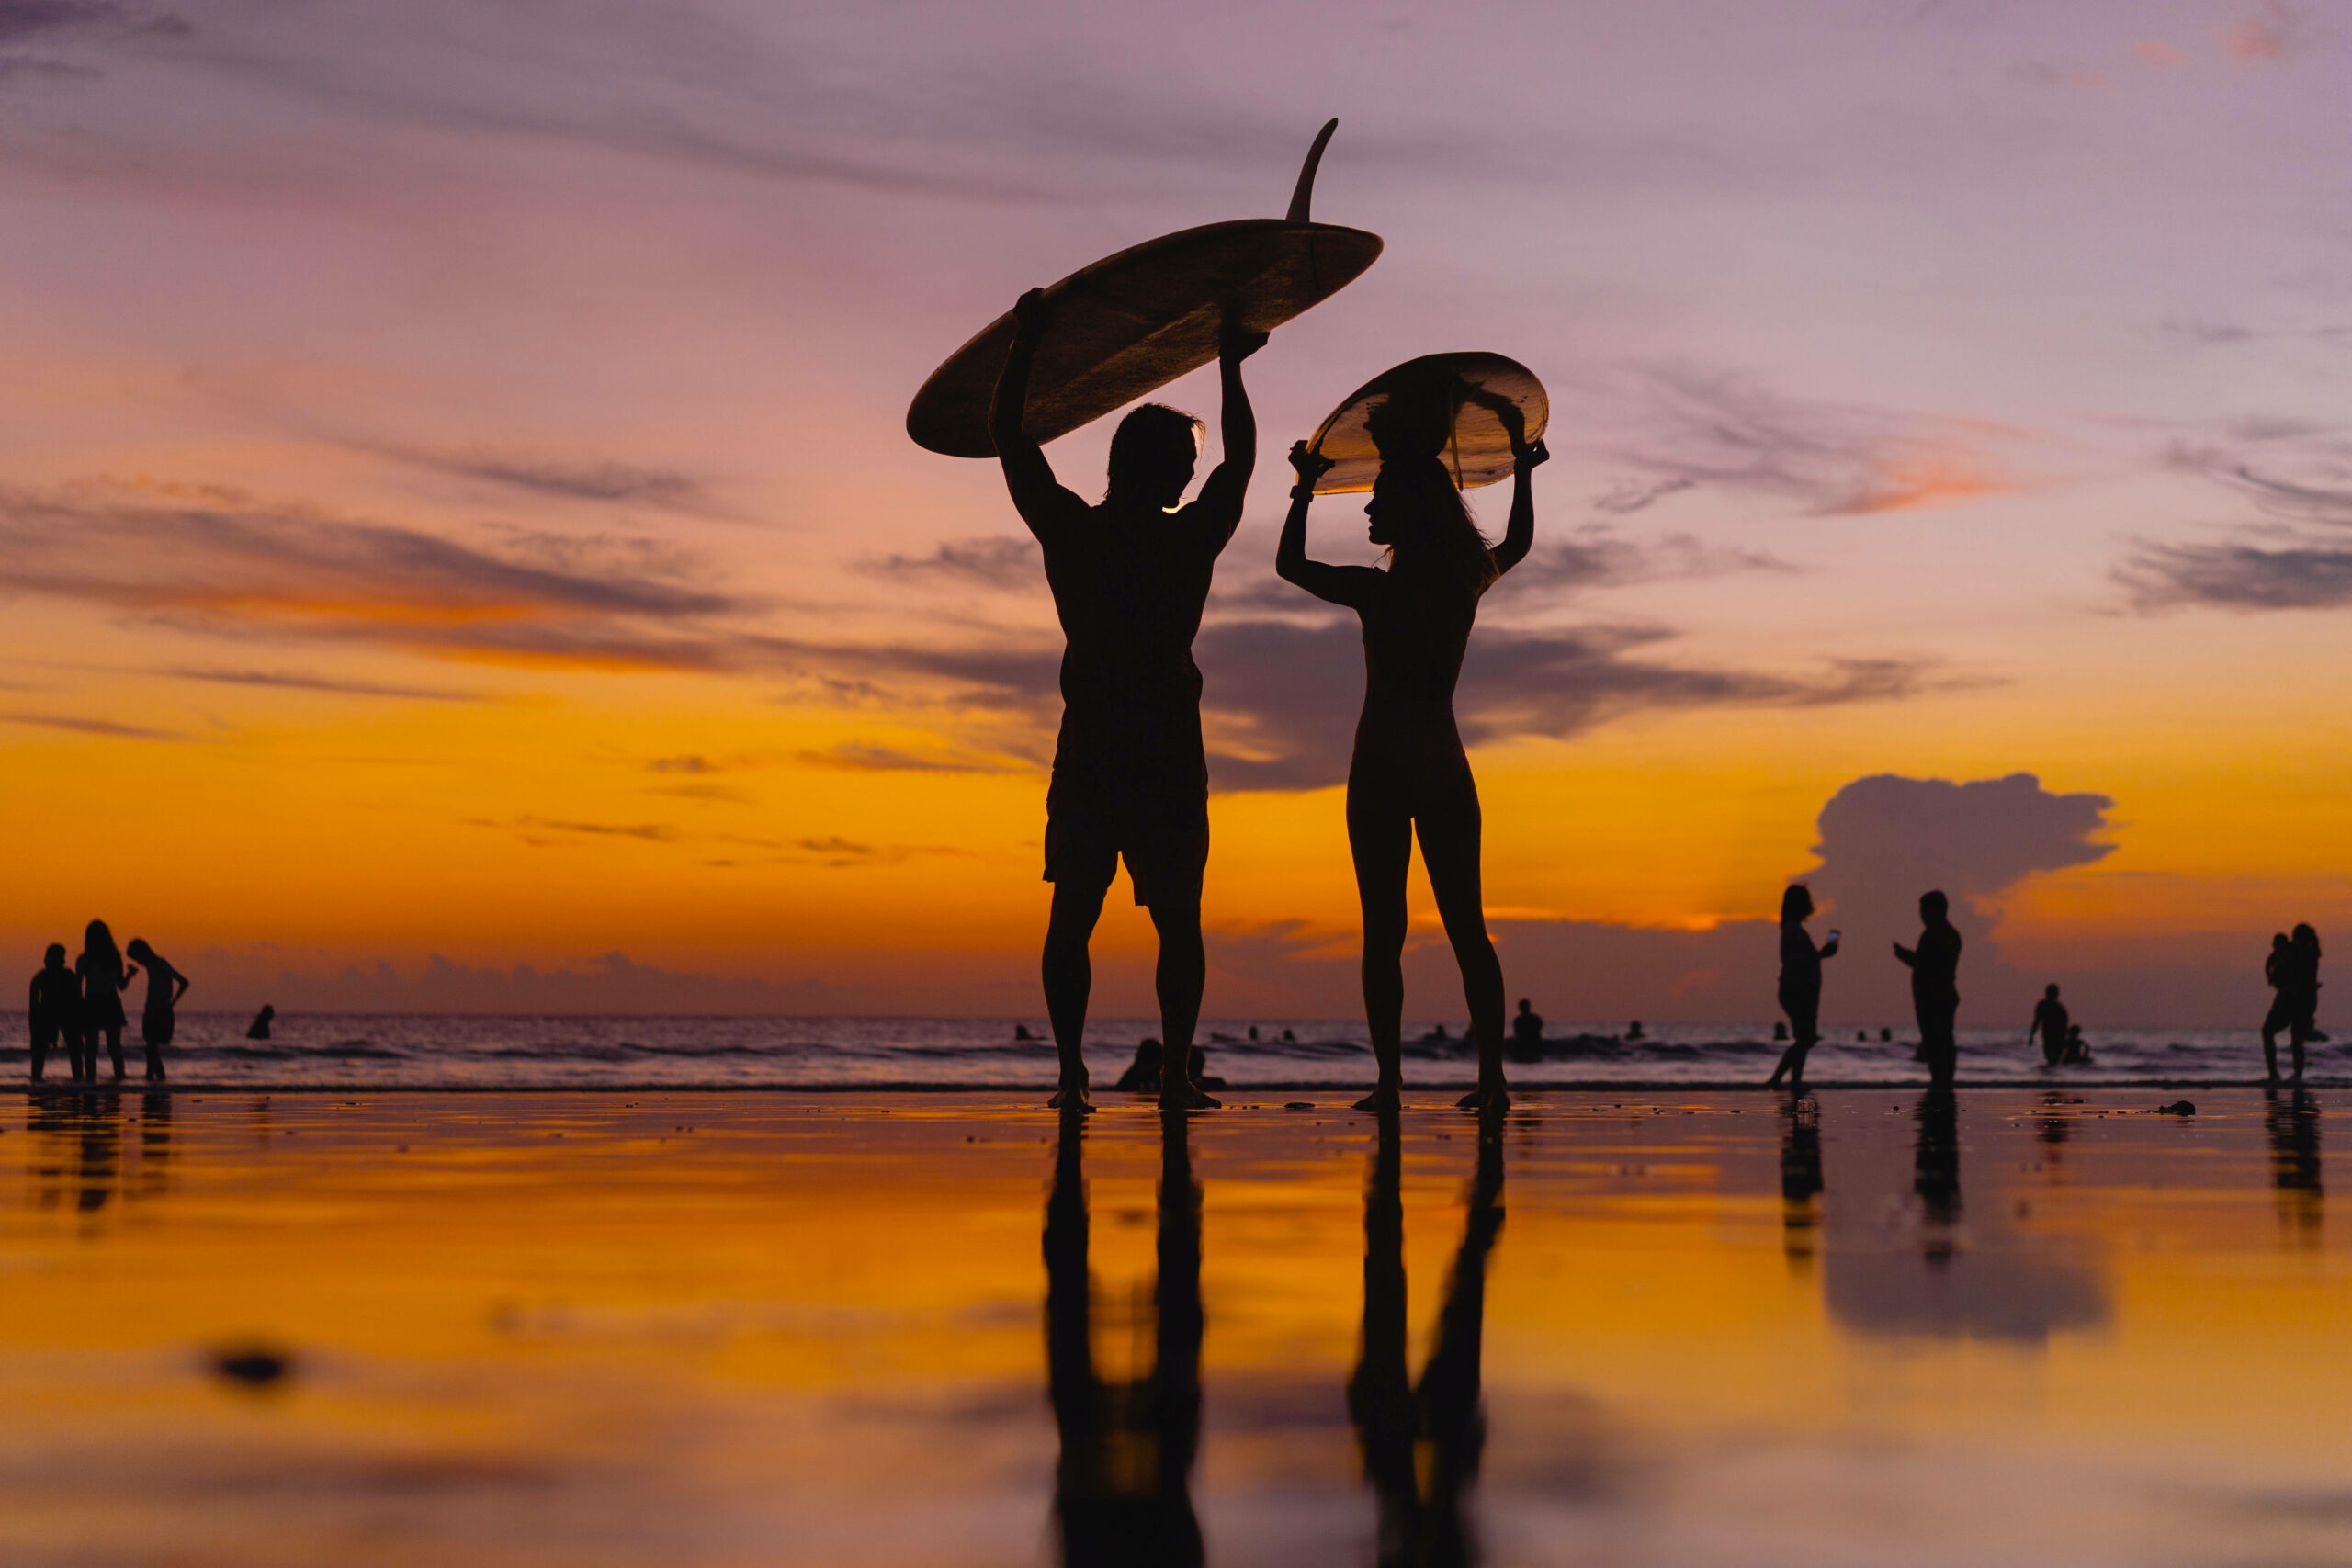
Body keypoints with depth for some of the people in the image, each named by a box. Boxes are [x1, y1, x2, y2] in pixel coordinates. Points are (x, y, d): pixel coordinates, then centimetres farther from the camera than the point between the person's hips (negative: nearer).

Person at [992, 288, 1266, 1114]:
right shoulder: (1192, 540, -4)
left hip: (1087, 757, 1)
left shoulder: (1069, 532, -3)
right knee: (1178, 922, 4)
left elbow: (1007, 433, 7)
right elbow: (1240, 459, 14)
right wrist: (1231, 371, 26)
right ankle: (1175, 1072, -3)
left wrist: (1026, 342, 16)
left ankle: (1071, 1069, -1)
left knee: (1072, 916, 7)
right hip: (1169, 758, -1)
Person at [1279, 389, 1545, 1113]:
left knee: (1383, 930, -3)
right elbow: (1519, 542, 25)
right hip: (1446, 767, 4)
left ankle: (1390, 1079, -8)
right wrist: (1522, 468, 37)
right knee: (1466, 925, 6)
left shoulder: (1377, 590, -11)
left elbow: (1288, 564, 5)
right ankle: (1492, 1074, 0)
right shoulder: (1468, 580, 2)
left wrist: (1307, 487, 14)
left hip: (1382, 768, -4)